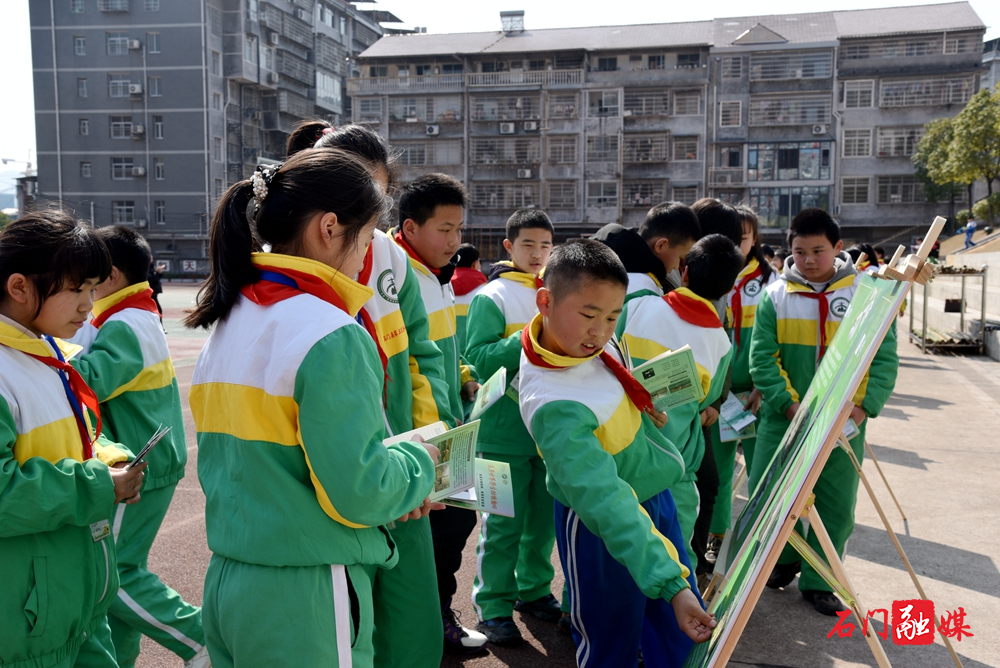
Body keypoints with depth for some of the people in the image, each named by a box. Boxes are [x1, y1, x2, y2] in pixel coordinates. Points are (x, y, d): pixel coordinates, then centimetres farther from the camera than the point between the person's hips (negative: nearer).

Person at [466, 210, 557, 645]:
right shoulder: (492, 297, -8)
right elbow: (478, 357, -17)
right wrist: (527, 338, -24)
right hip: (507, 429, -5)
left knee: (544, 516, 16)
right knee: (505, 524, 1)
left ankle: (534, 590, 32)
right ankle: (493, 605, 14)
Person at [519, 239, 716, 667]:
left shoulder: (589, 339, -11)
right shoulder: (556, 408, -35)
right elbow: (607, 504, -40)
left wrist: (645, 401, 4)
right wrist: (670, 585, -42)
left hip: (651, 492, 8)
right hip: (605, 528, -8)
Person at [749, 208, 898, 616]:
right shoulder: (776, 296, -2)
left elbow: (884, 357, -3)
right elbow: (762, 357, -7)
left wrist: (865, 405, -15)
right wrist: (789, 403, -18)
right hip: (783, 417, 0)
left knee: (836, 507, 7)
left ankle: (817, 582, 25)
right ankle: (785, 559, 30)